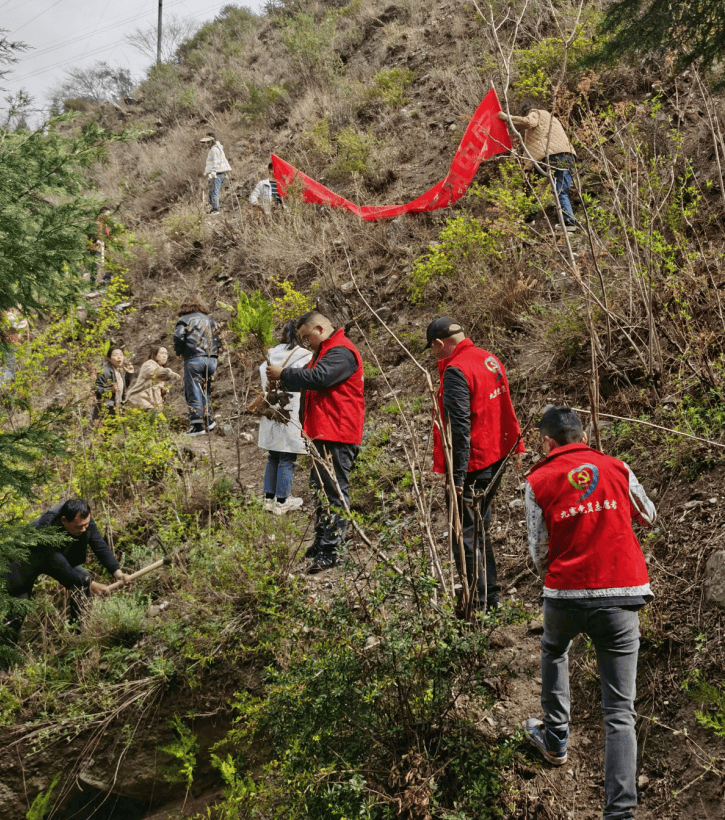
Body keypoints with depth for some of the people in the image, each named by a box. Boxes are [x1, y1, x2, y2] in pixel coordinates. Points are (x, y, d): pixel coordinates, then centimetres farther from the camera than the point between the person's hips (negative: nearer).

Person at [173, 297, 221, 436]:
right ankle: (207, 419, 10)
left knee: (193, 392, -2)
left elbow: (179, 337, -8)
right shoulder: (211, 321, 21)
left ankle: (198, 426, -7)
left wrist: (179, 352, 7)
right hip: (212, 360, 5)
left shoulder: (185, 319, 5)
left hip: (194, 359, -5)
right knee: (204, 390, 19)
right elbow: (218, 341, 14)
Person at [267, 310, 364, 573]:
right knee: (320, 487, 15)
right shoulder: (325, 352, 23)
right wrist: (283, 381, 8)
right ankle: (320, 544, 23)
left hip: (337, 436, -11)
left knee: (334, 492, -10)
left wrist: (283, 373, -14)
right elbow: (309, 383, 26)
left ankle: (329, 552, -10)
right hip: (323, 434, 11)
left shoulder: (341, 352, -13)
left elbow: (317, 377, -26)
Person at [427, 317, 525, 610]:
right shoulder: (489, 359, 9)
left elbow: (458, 427, -23)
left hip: (473, 465, -9)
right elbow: (503, 409, 17)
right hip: (496, 457, 9)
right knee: (479, 529, 20)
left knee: (466, 536, -1)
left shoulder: (456, 371, -19)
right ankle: (490, 598, 28)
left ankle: (479, 604, 1)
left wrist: (457, 475, -21)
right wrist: (514, 444, 24)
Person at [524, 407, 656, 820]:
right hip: (621, 598, 0)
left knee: (554, 651, 34)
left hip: (565, 595, 0)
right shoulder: (617, 468, 4)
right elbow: (649, 517, 21)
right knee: (620, 711, 1)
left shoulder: (538, 481, -1)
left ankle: (556, 739, 43)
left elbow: (540, 554, 0)